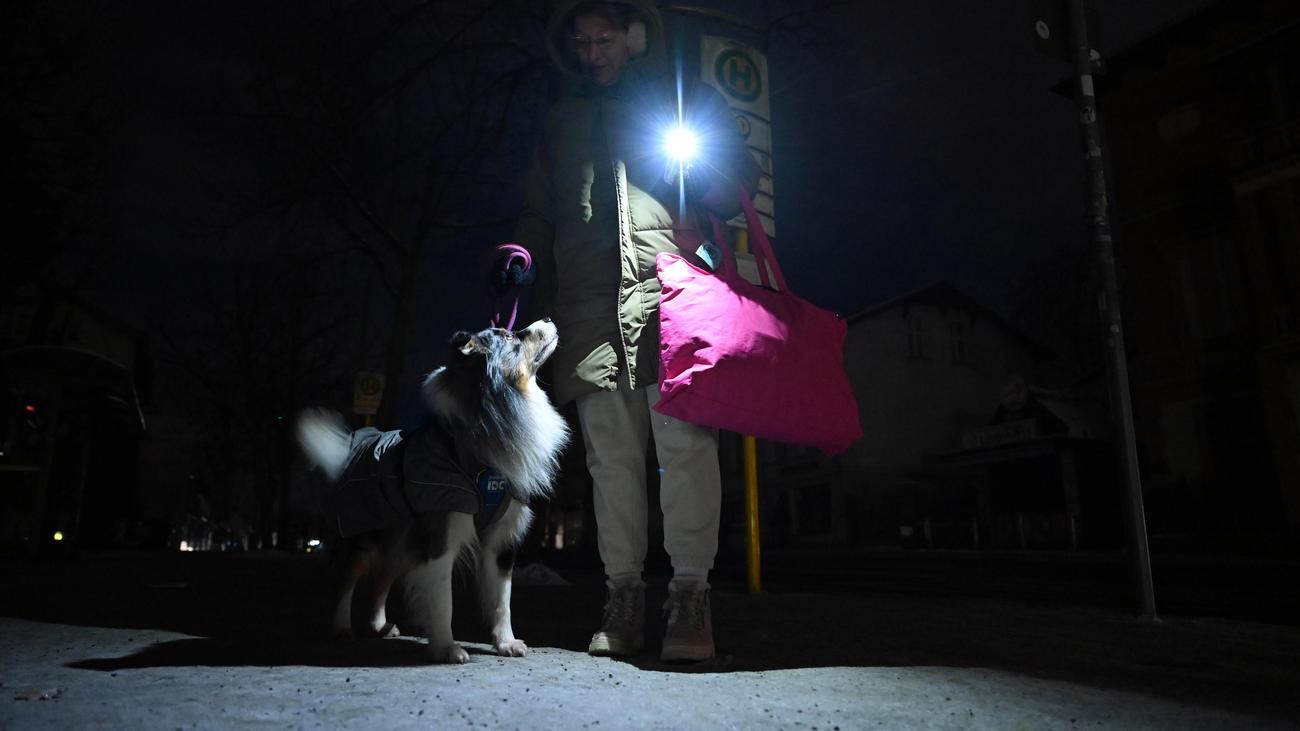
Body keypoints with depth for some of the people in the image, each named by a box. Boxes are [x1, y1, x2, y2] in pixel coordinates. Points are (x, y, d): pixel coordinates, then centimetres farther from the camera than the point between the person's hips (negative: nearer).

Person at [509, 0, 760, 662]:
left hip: (669, 290, -3)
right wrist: (528, 287, 13)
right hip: (589, 302, 3)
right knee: (610, 453, -2)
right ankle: (622, 597, 1)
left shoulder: (689, 98, 22)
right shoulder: (562, 119, 30)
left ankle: (690, 595, -8)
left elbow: (740, 173, 16)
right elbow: (538, 216, 27)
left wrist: (702, 213, -6)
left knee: (684, 441, -12)